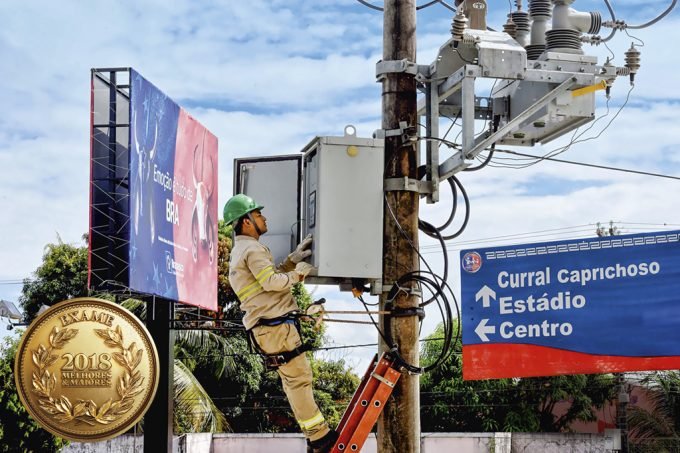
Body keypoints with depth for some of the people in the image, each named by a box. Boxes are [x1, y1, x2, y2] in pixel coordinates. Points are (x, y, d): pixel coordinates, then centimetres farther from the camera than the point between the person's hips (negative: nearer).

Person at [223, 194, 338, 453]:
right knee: (298, 377, -10)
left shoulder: (239, 252, 23)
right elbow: (273, 282, -18)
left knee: (292, 379, 11)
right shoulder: (252, 249, -10)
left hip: (264, 326, 11)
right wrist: (299, 273, -5)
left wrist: (293, 260, 18)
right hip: (275, 324, -11)